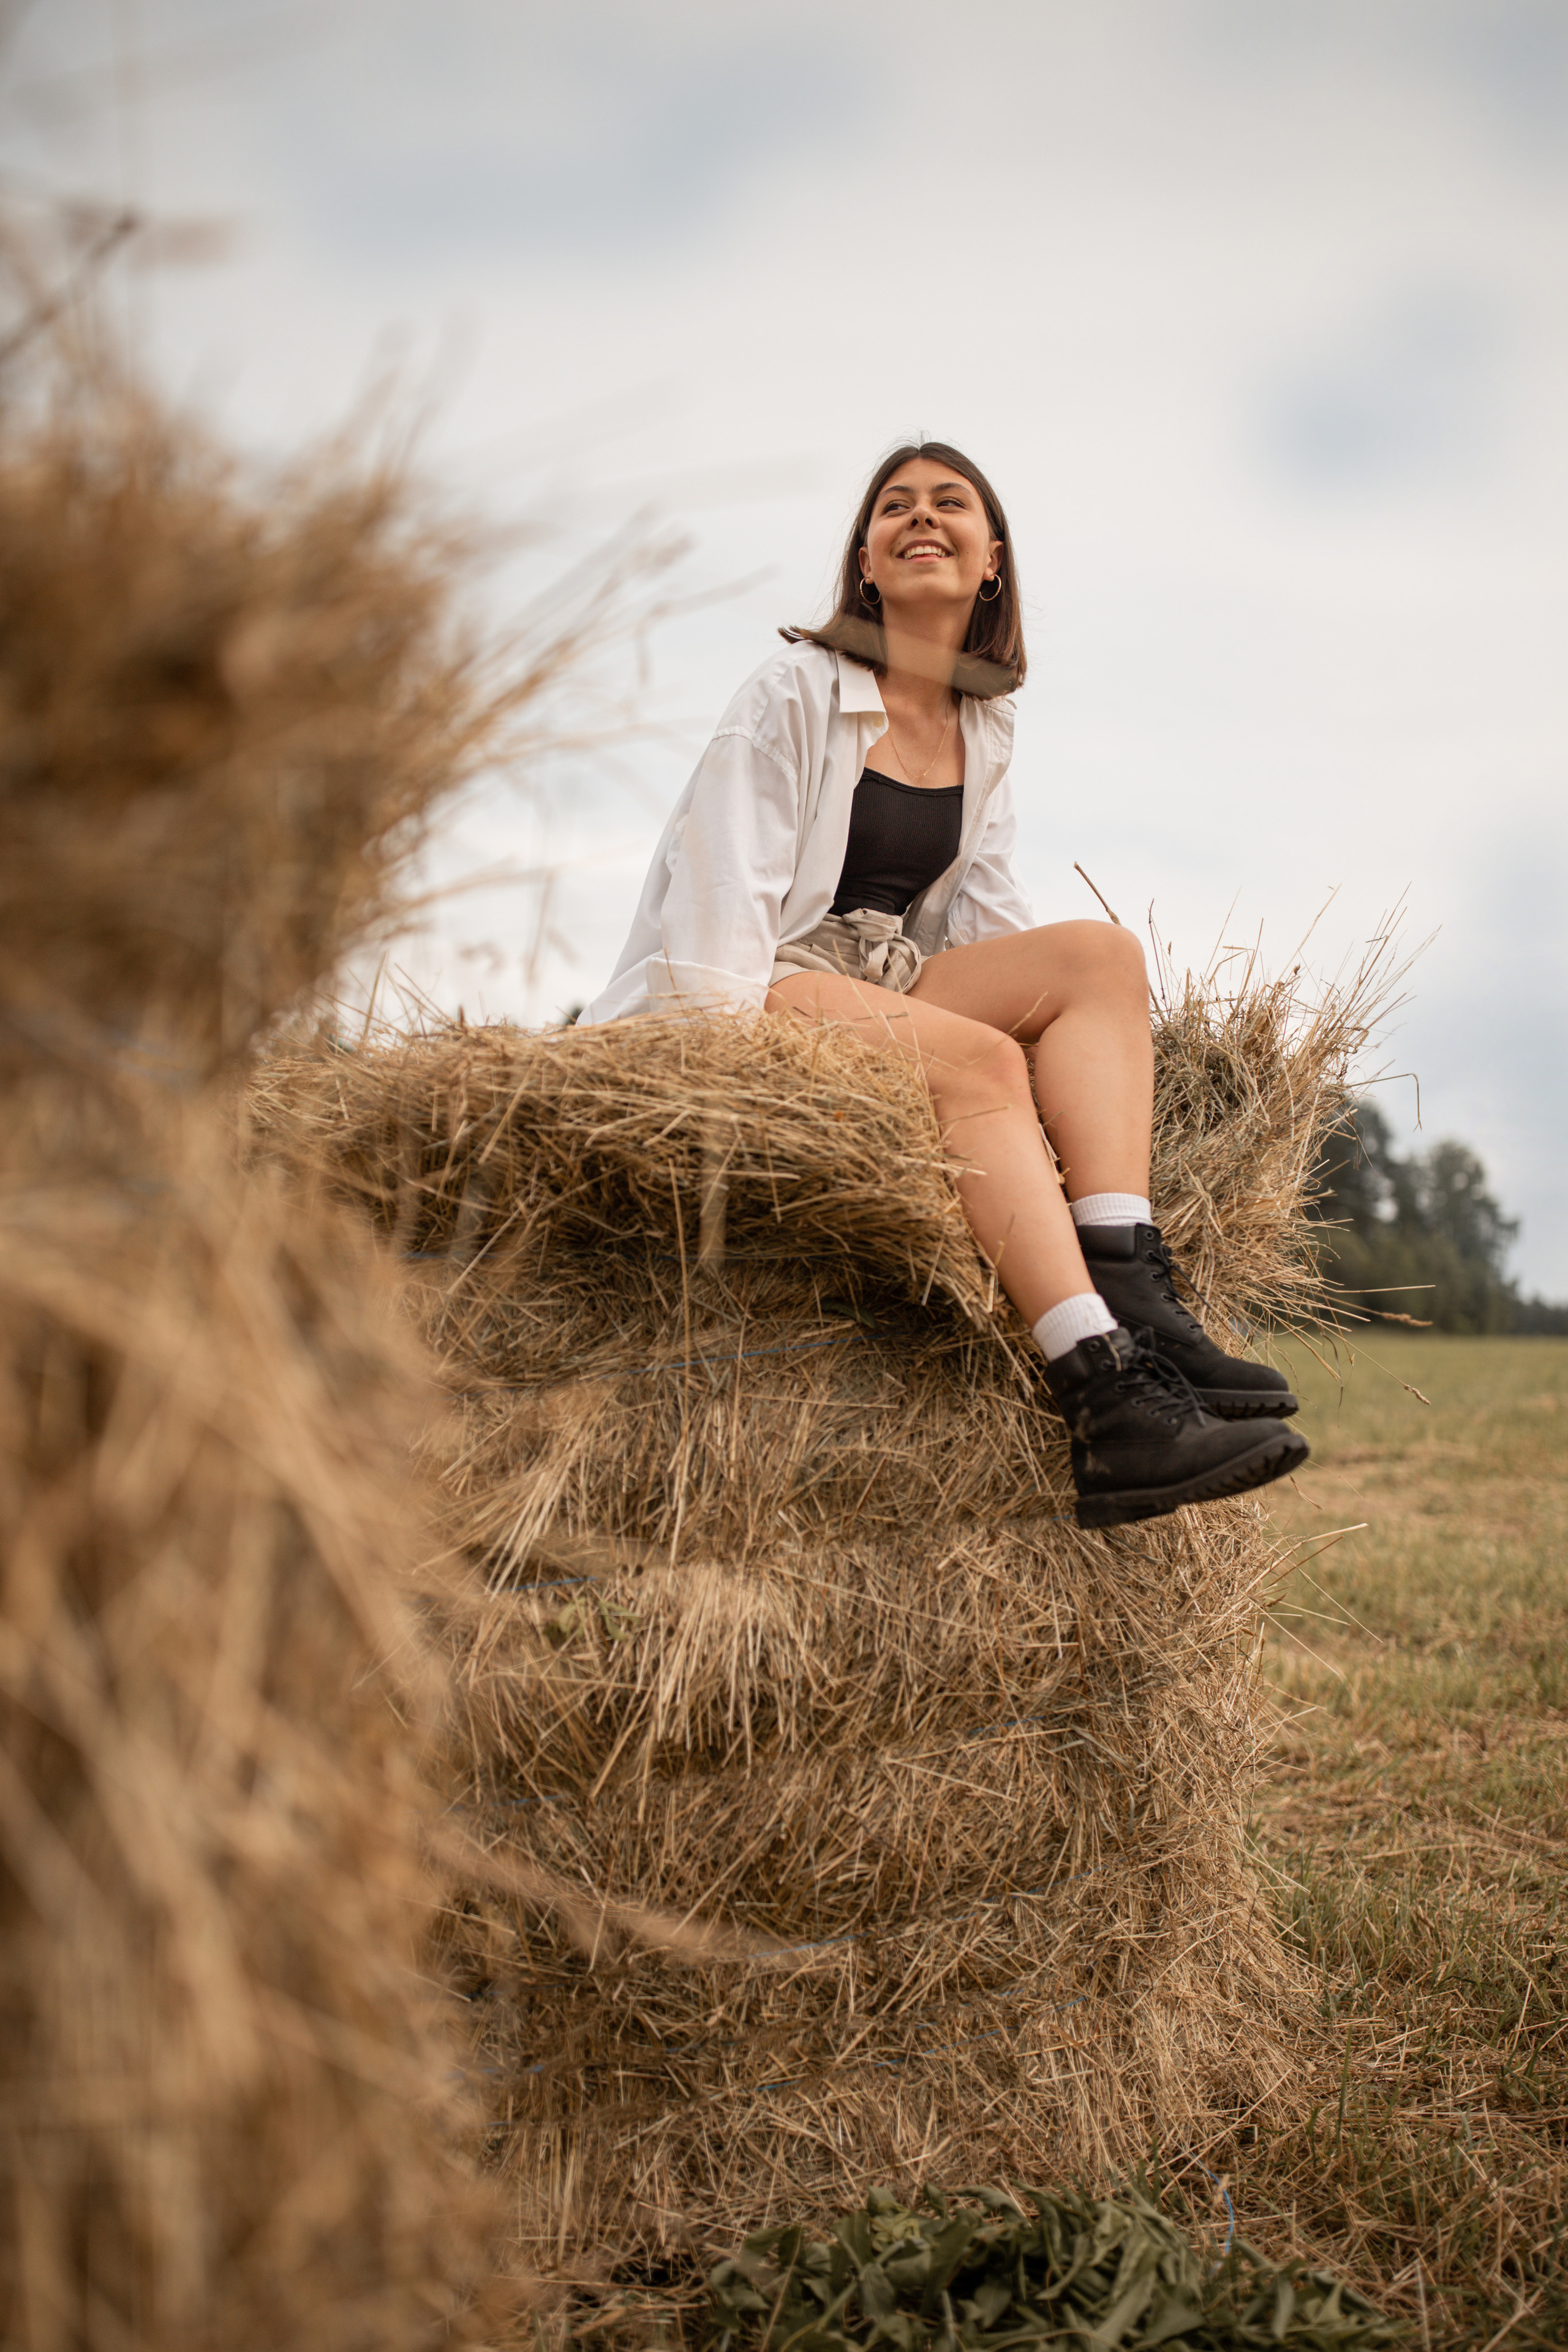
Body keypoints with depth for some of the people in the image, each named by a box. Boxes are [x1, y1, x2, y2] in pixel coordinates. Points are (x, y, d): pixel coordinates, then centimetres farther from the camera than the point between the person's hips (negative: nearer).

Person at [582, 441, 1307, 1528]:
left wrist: (1068, 994, -4)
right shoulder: (796, 691, -3)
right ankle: (1114, 1403, -43)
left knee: (1098, 952, -17)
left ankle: (1133, 1295, -33)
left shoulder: (986, 731, 17)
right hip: (755, 995, -6)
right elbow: (725, 882, -11)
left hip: (889, 991, 7)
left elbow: (986, 911, 13)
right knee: (980, 1061, -32)